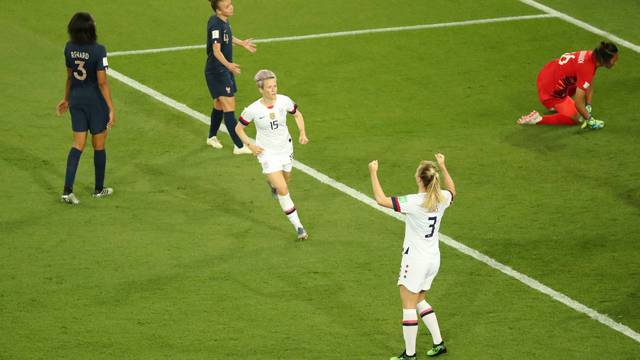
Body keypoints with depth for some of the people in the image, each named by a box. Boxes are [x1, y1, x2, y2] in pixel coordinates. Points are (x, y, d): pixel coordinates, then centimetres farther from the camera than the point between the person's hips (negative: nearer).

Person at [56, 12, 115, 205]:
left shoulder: (69, 48, -4)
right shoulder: (98, 50, -20)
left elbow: (69, 76, 9)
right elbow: (102, 82, -19)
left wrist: (67, 99, 22)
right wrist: (111, 109, -15)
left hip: (76, 99, 5)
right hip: (96, 101, -5)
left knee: (78, 144, 9)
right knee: (99, 146, 12)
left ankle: (67, 190, -3)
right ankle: (99, 189, 26)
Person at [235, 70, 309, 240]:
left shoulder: (284, 101, -14)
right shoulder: (253, 109, -20)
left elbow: (297, 114, 7)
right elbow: (239, 128, -3)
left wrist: (302, 133, -7)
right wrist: (250, 146, -14)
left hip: (285, 148, 4)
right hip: (267, 152, -4)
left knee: (285, 180, 23)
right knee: (283, 190, -12)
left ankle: (272, 183, 62)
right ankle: (298, 226, -2)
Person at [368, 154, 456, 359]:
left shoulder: (414, 203, -23)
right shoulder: (441, 198, -3)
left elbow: (381, 199, -24)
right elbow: (451, 190, 24)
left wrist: (373, 173, -14)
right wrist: (442, 167, 30)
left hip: (415, 259, -8)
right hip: (433, 259, 8)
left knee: (409, 306, 2)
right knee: (419, 301, 24)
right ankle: (438, 344, 25)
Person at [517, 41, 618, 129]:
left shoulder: (591, 55, -5)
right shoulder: (586, 69, -31)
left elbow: (589, 86, 9)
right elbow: (578, 103, -27)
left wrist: (588, 106, 1)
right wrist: (590, 120, -14)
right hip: (550, 92, -9)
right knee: (576, 119, 1)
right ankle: (538, 119, -2)